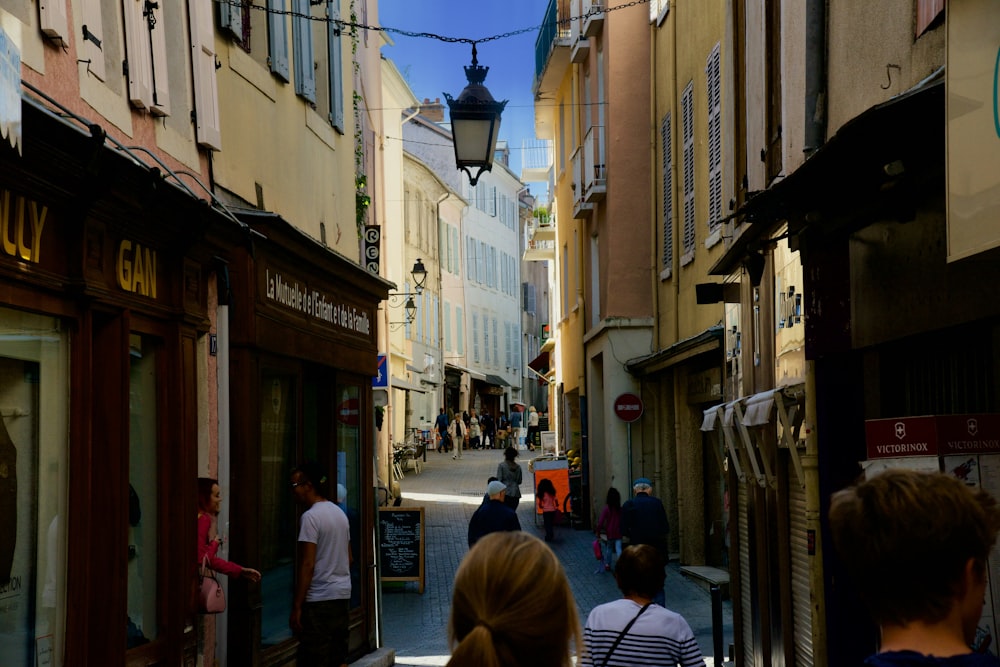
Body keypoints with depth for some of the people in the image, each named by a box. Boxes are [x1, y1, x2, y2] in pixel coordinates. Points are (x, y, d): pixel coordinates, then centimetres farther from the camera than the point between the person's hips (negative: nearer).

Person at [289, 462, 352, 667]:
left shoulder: (311, 516, -13)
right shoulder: (340, 513, 13)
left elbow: (307, 565, -17)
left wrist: (296, 606, -15)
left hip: (319, 600, -9)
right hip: (342, 596, 9)